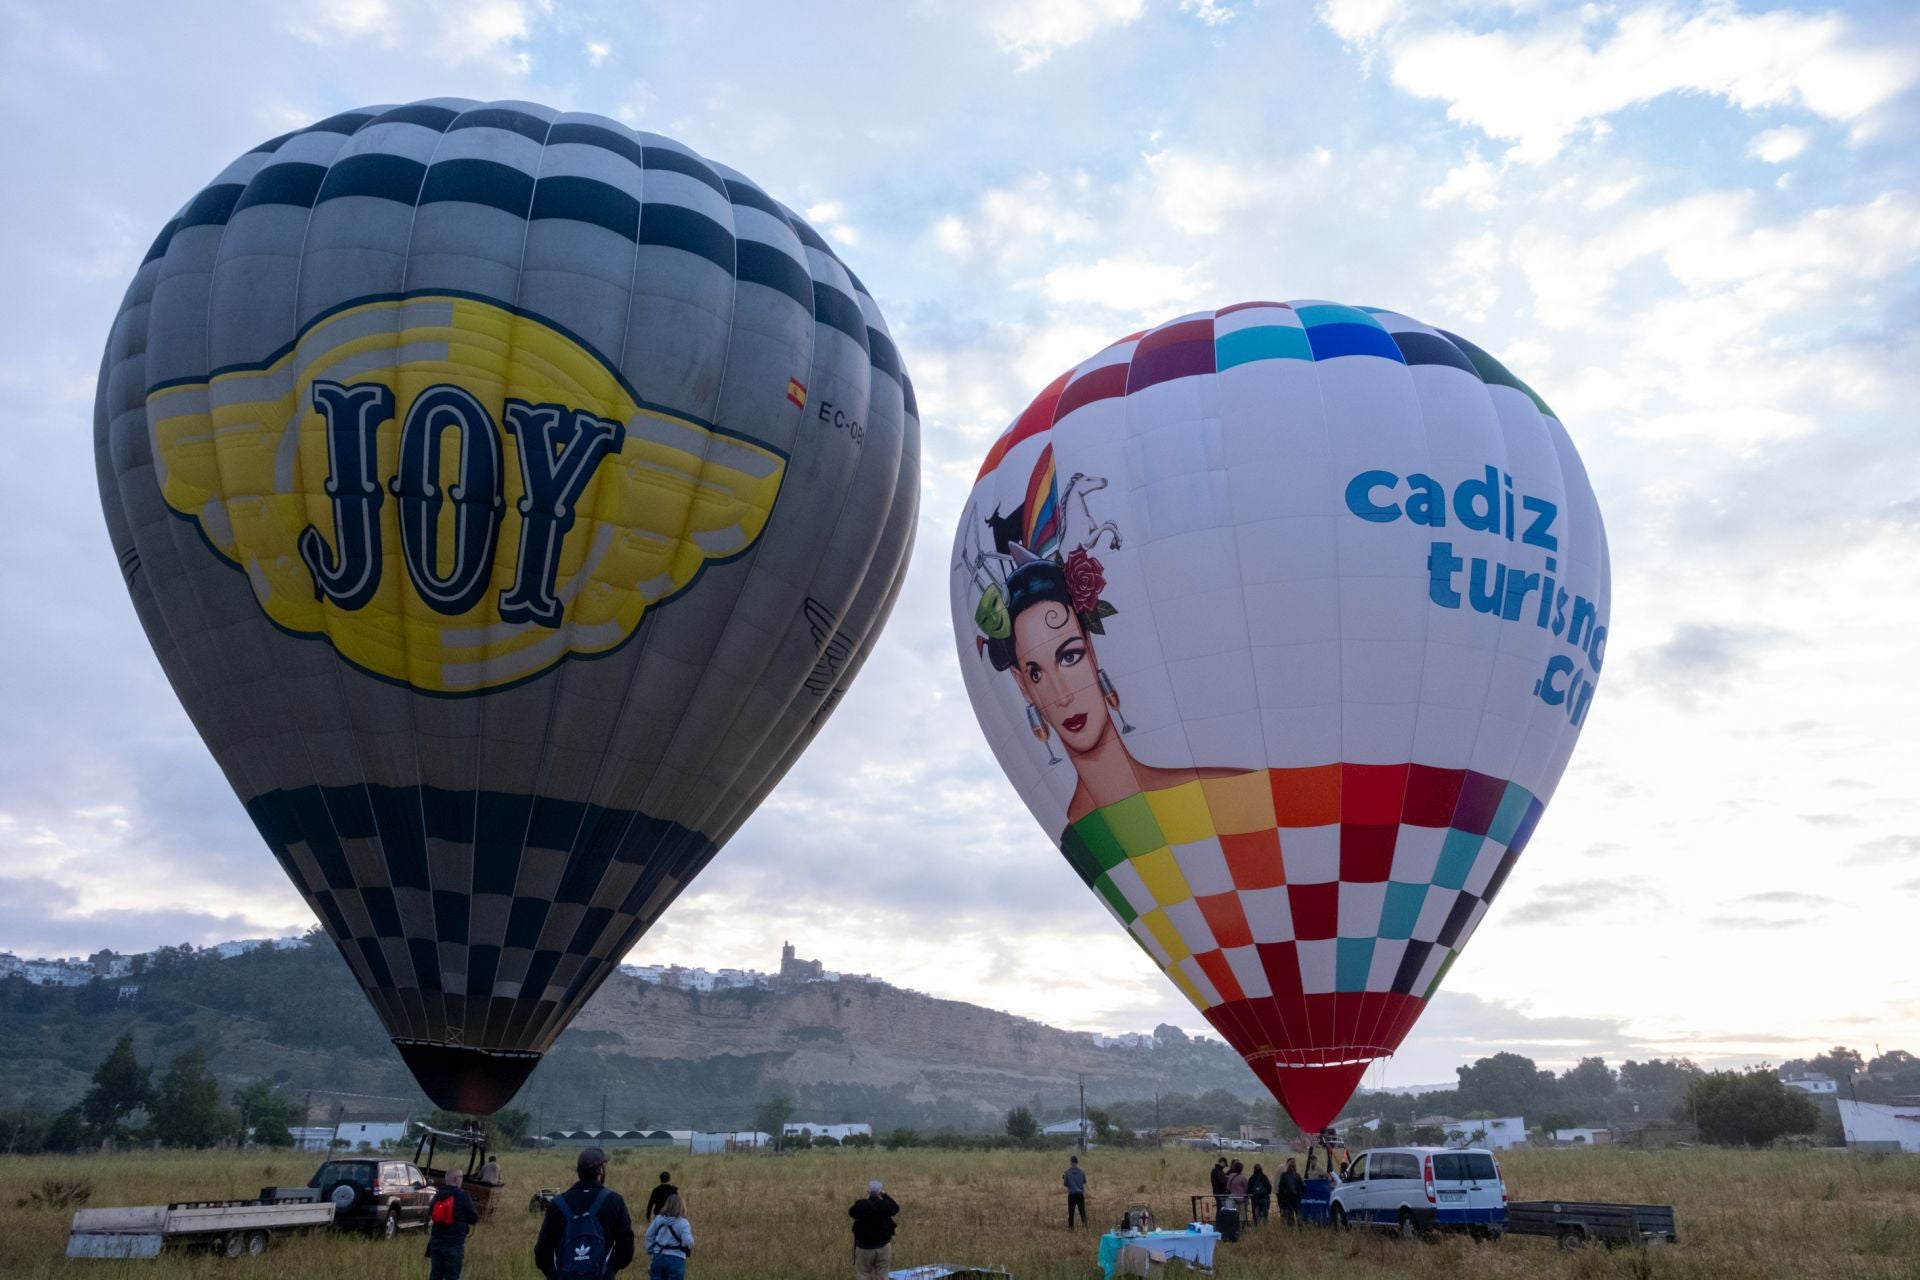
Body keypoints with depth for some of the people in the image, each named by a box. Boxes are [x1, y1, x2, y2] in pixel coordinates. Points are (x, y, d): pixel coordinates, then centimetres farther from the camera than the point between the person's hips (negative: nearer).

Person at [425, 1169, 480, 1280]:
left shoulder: (437, 1196, 7)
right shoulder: (463, 1197, -12)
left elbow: (429, 1215, 20)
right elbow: (474, 1218, -6)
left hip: (436, 1242, 6)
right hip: (454, 1244, -6)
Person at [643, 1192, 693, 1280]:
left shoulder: (659, 1219, 2)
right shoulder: (683, 1223, -14)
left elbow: (649, 1235, 9)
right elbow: (688, 1242, -22)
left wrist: (650, 1251, 18)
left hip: (658, 1258, 4)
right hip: (675, 1260, -4)